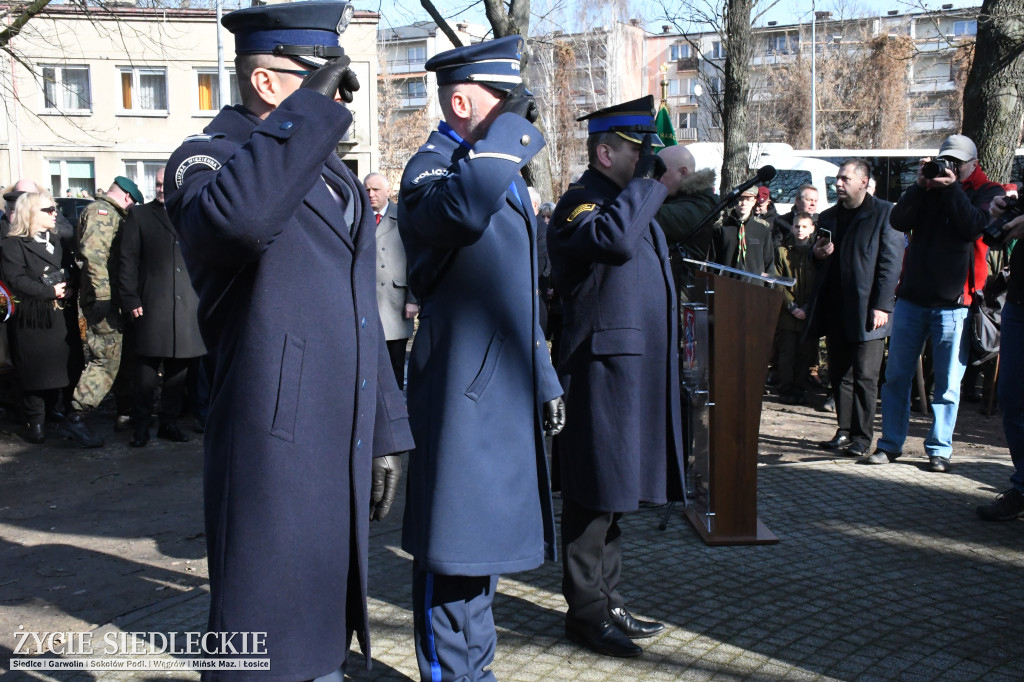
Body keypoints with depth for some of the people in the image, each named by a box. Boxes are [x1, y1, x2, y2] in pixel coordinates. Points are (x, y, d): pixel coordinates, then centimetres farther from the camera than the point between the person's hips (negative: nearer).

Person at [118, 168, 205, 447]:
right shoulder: (139, 215, 6)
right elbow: (128, 260, 1)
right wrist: (131, 299, -7)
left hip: (186, 306, 3)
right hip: (151, 305, -3)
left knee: (178, 368, 7)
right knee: (147, 369, -1)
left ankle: (169, 422, 18)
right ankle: (141, 426, 9)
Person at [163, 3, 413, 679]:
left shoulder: (335, 176, 18)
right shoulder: (207, 159, -6)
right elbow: (236, 217, -34)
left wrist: (386, 433, 18)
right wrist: (311, 109, -23)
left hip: (345, 460, 8)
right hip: (273, 459, -7)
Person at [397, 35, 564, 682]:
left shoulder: (507, 173, 18)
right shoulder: (432, 165, -10)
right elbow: (462, 208, -38)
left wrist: (545, 380, 21)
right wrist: (509, 126, -23)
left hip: (508, 392, 9)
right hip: (461, 393, -9)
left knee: (487, 537, 18)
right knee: (451, 545, 1)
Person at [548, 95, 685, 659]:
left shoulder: (633, 203, 20)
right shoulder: (579, 204, -10)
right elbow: (614, 239, -33)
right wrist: (651, 180, -23)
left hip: (638, 374, 10)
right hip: (602, 373, -9)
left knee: (616, 492, 16)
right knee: (595, 495, -1)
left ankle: (608, 599, 27)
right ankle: (586, 612, 10)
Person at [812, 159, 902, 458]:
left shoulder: (884, 213, -3)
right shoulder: (828, 217, 16)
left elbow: (891, 262, -8)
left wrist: (882, 306, -15)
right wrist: (817, 254, 0)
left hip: (867, 310, -6)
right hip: (835, 310, 6)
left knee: (864, 376, -2)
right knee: (839, 374, 9)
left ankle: (861, 437, 5)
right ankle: (844, 432, 18)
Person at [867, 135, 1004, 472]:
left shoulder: (988, 192, 5)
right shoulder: (928, 188, 12)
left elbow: (975, 227, -14)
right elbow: (899, 221, -2)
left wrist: (952, 189, -13)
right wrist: (920, 185, -9)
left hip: (953, 302, -3)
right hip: (912, 297, 3)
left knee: (948, 383, 2)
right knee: (896, 375, 5)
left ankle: (939, 449, 11)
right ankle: (890, 443, 14)